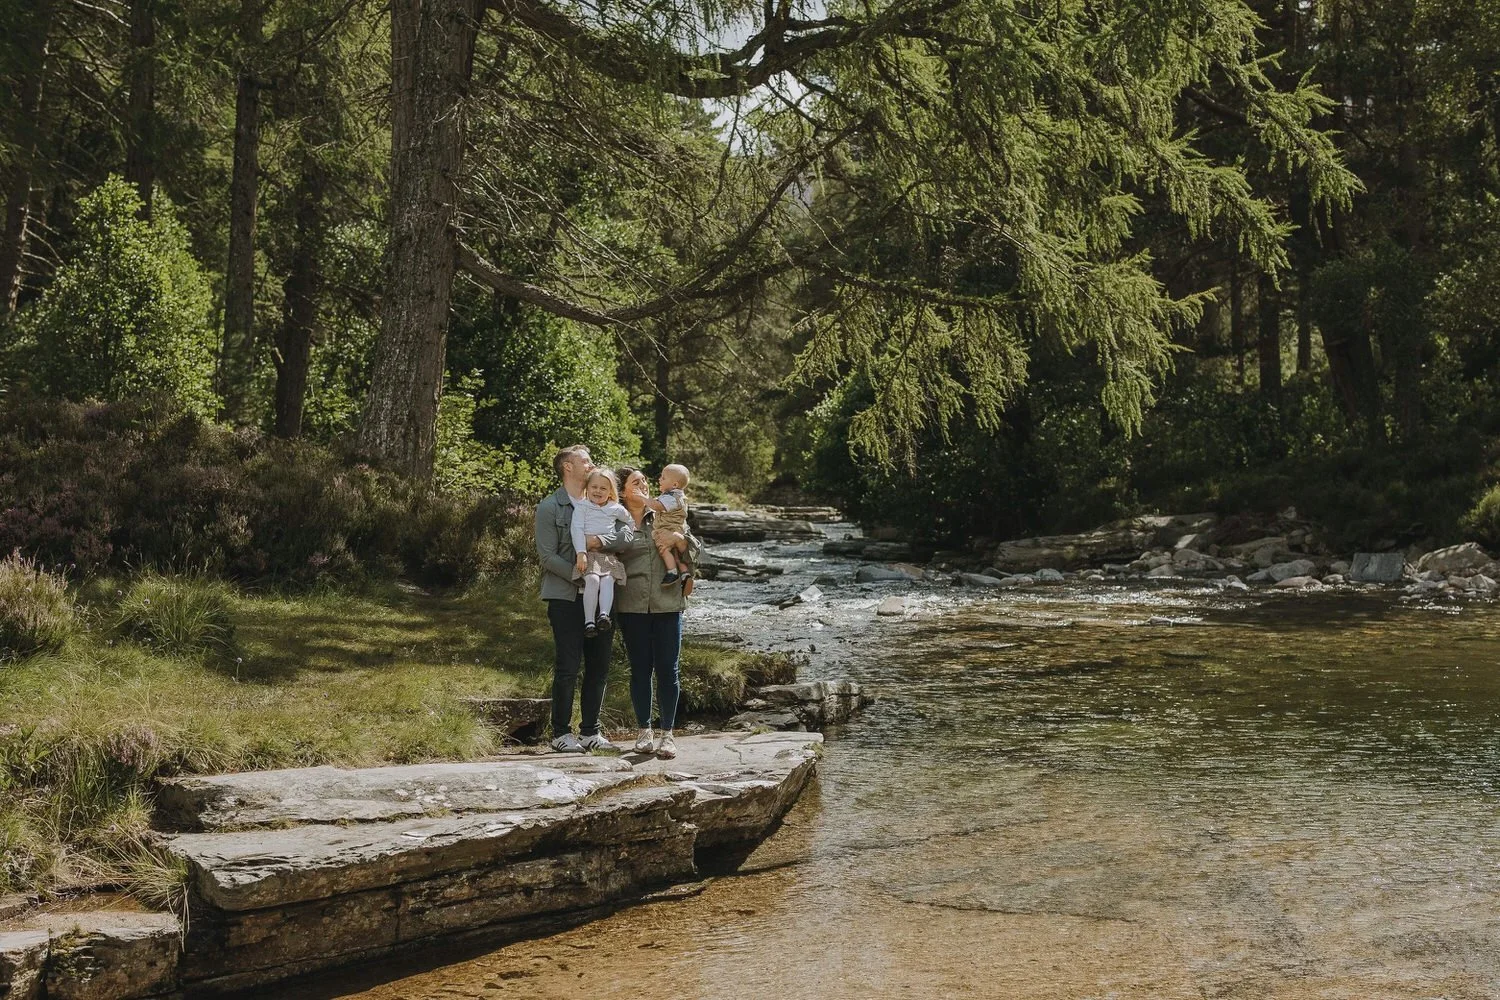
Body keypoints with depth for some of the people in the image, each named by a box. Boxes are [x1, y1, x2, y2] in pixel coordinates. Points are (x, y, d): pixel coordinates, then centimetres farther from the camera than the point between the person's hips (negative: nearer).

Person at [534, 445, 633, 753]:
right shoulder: (549, 508, -2)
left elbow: (628, 532, -5)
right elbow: (548, 556, -9)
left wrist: (602, 540, -22)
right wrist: (579, 576, -15)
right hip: (566, 597, -5)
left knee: (599, 667, 7)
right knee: (568, 667, -4)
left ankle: (590, 732, 17)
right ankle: (561, 733, 6)